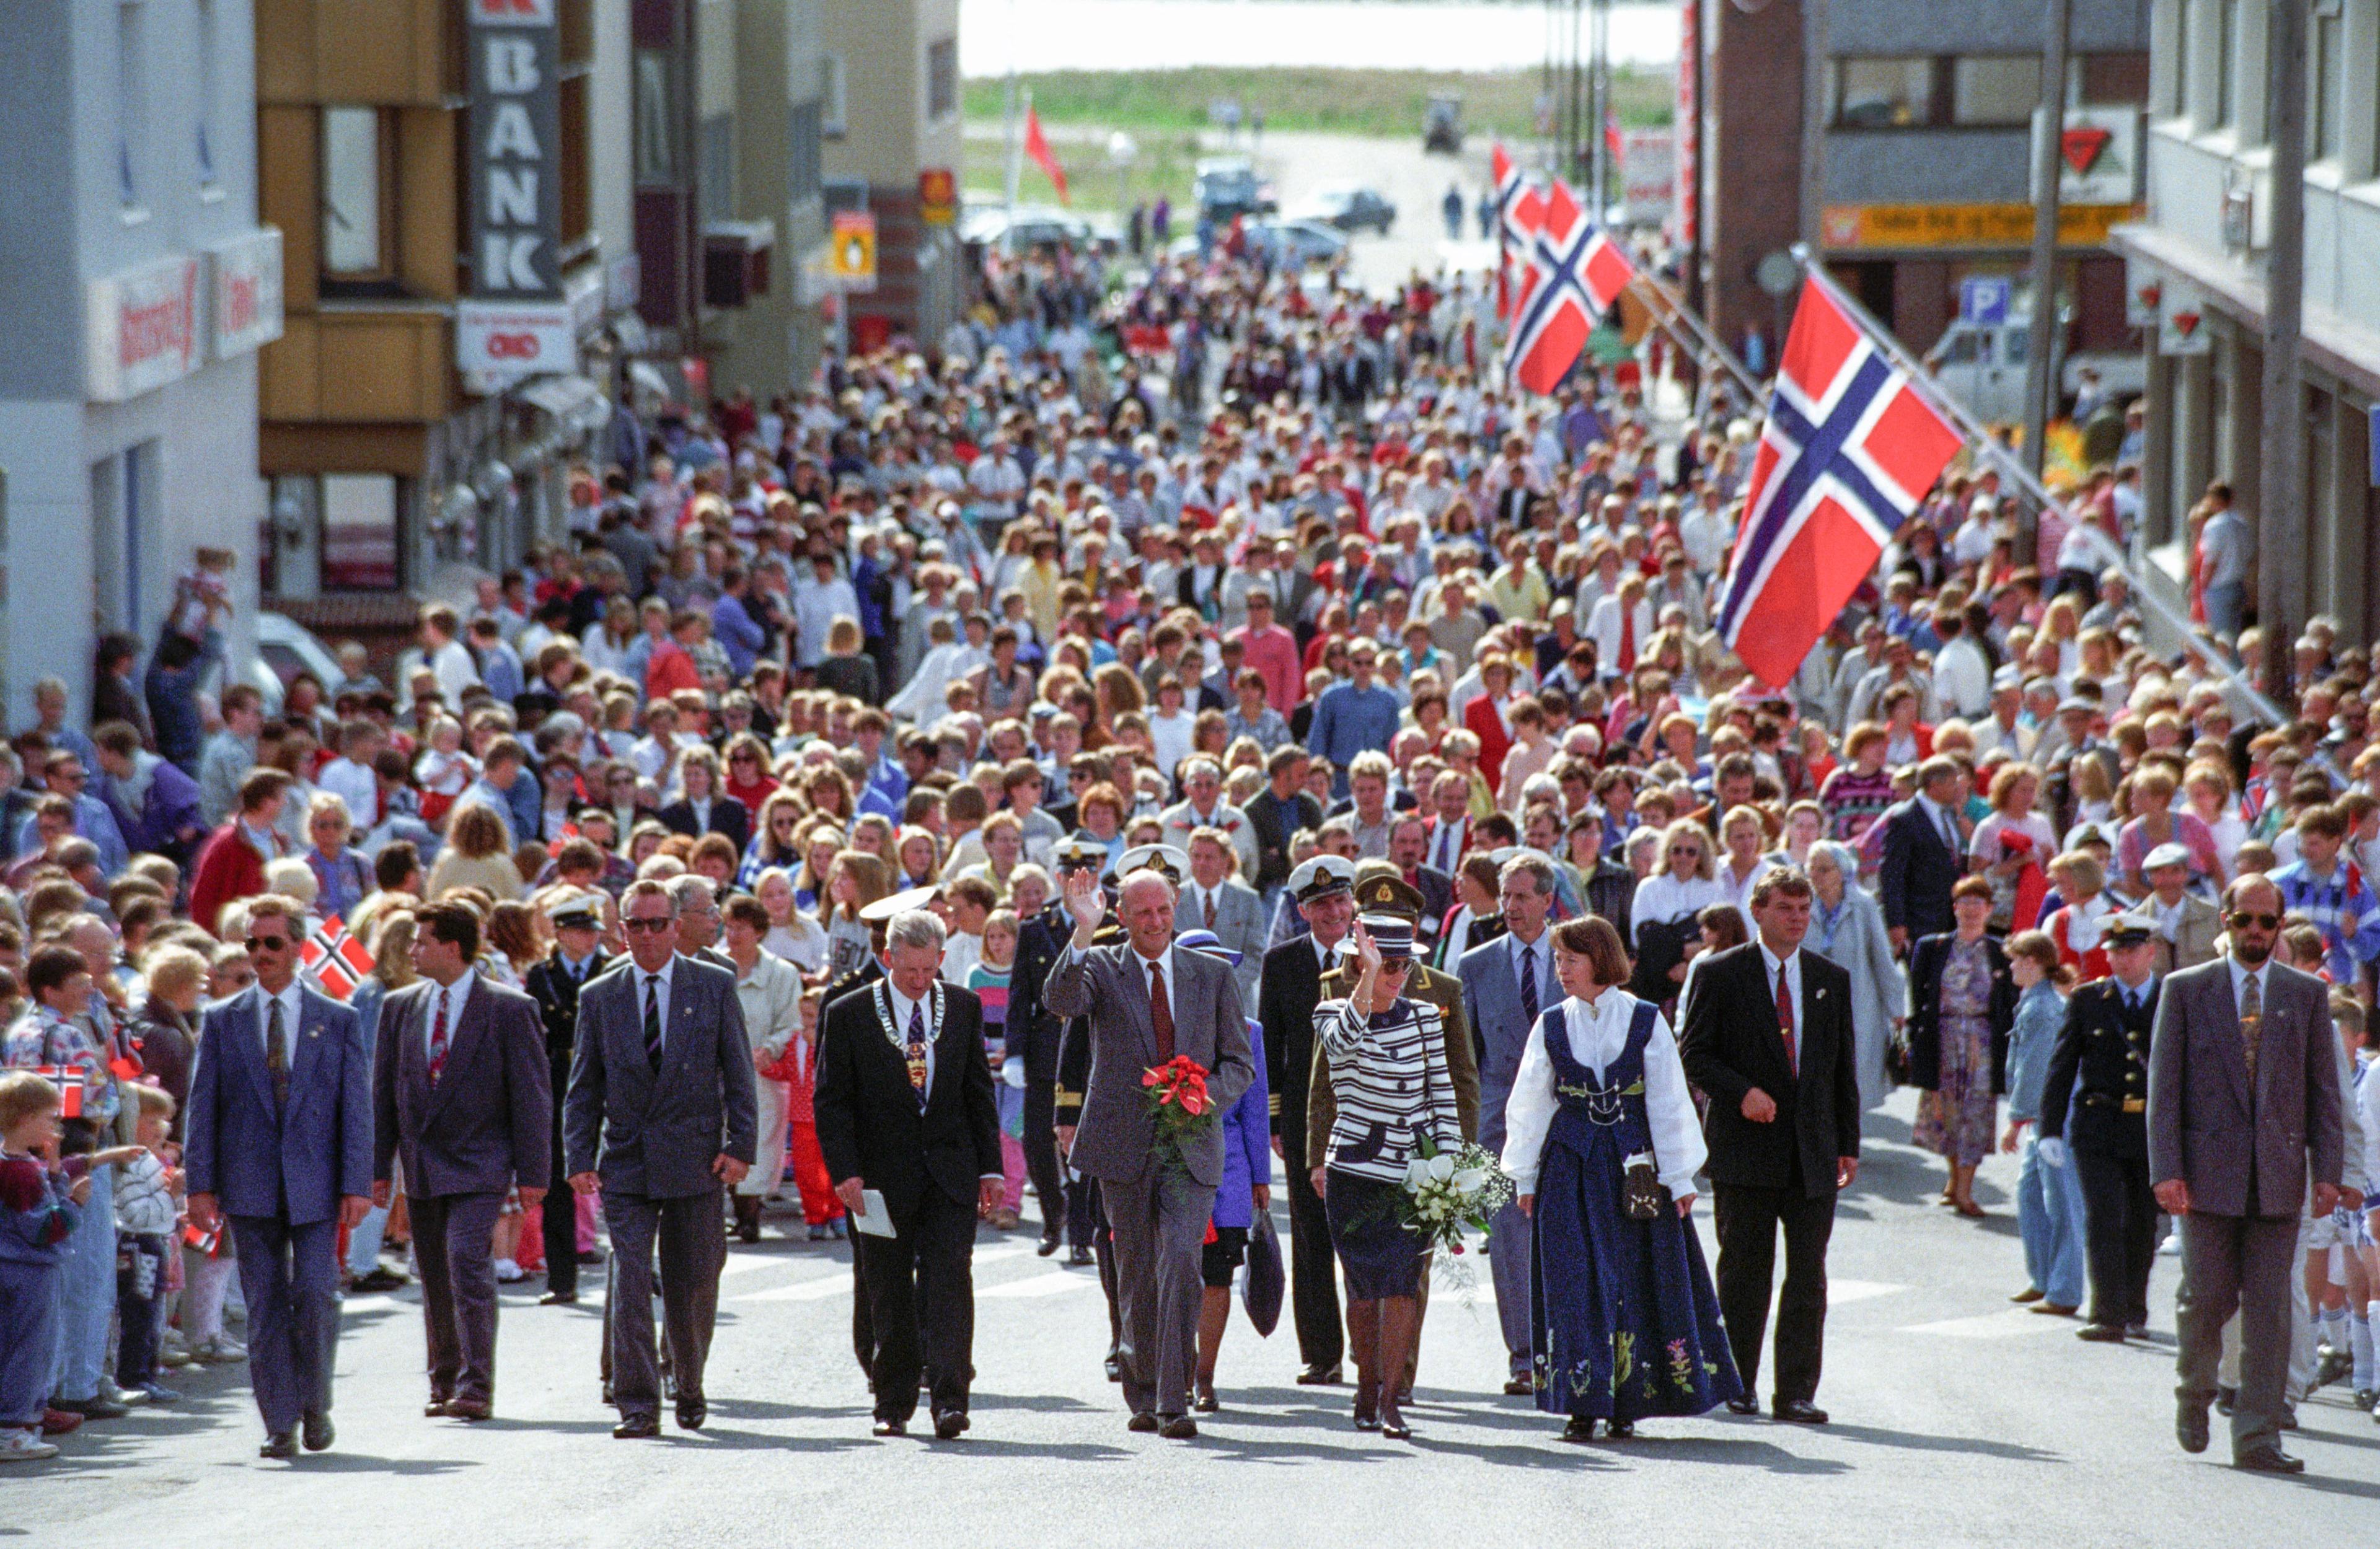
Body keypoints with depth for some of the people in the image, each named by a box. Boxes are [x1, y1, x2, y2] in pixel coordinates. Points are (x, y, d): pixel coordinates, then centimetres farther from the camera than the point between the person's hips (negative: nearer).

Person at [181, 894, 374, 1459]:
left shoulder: (338, 1021, 6)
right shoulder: (222, 1021, 8)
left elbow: (356, 1108, 4)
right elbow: (201, 1108, 6)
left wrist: (357, 1185, -4)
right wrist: (200, 1184, -3)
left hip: (316, 1186, -1)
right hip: (249, 1188, 1)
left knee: (315, 1295, -9)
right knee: (265, 1307, 0)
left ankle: (316, 1405, 11)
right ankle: (280, 1425, 5)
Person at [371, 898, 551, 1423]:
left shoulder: (510, 1009, -4)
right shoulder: (399, 1007, 10)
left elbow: (532, 1096, -3)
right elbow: (383, 1093, 13)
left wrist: (532, 1174, -6)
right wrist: (377, 1167, 8)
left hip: (478, 1164, -5)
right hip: (421, 1163, 5)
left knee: (468, 1265, -18)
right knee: (435, 1281, 9)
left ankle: (476, 1388, -16)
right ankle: (444, 1384, 20)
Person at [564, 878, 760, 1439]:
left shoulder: (715, 987, 3)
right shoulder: (598, 997, 6)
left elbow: (738, 1073, 3)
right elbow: (583, 1088, 8)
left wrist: (740, 1145, -6)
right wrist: (580, 1158, -3)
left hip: (696, 1160, 0)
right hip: (626, 1162, 0)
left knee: (692, 1287, 7)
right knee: (628, 1283, -9)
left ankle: (690, 1390, 29)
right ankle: (637, 1406, -9)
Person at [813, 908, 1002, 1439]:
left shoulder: (963, 1007, 7)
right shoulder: (849, 1015, -2)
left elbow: (979, 1092, 12)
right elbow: (831, 1101, -1)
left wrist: (989, 1167, 7)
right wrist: (845, 1171, -11)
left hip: (950, 1170, 1)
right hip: (883, 1172, -1)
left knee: (950, 1277, -11)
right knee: (890, 1295, 4)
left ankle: (950, 1398, -15)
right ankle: (893, 1403, 16)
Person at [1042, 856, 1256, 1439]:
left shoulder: (1213, 976, 10)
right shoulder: (1101, 968, 3)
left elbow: (1239, 1064, 12)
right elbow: (1060, 1000, -19)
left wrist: (1207, 1096, -9)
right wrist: (1083, 933, -31)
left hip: (1191, 1147, 0)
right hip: (1124, 1147, 0)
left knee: (1181, 1262, -17)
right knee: (1137, 1276, 6)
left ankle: (1173, 1403, -16)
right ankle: (1143, 1395, 24)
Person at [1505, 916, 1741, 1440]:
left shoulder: (1645, 1020, -1)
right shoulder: (1552, 1026, 5)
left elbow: (1670, 1103, 1)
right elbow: (1528, 1106, 10)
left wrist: (1679, 1178, -1)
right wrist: (1525, 1177, 9)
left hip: (1634, 1165, -1)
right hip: (1570, 1169, 1)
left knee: (1636, 1278, 0)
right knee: (1575, 1282, -4)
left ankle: (1626, 1404, 8)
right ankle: (1584, 1403, -1)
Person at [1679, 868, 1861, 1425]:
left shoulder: (1831, 980, 12)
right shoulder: (1721, 975, 1)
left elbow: (1843, 1066, 14)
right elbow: (1694, 1054, -1)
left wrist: (1848, 1143, 9)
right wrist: (1741, 1092, -18)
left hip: (1812, 1150, 3)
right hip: (1745, 1147, -3)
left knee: (1808, 1274, -2)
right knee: (1744, 1270, 3)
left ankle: (1796, 1391, 1)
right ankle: (1738, 1384, 14)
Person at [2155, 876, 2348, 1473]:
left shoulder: (2308, 995, 9)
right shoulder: (2186, 990, 5)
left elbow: (2324, 1089, 9)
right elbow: (2164, 1087, 1)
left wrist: (2327, 1171, 0)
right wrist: (2167, 1171, -7)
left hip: (2278, 1177, 1)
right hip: (2209, 1173, -1)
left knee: (2270, 1306, -2)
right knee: (2209, 1296, -1)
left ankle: (2257, 1435, 1)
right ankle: (2194, 1391, 28)